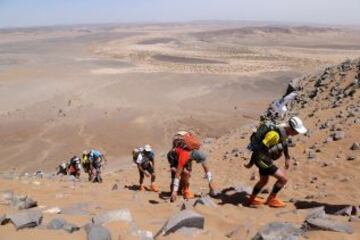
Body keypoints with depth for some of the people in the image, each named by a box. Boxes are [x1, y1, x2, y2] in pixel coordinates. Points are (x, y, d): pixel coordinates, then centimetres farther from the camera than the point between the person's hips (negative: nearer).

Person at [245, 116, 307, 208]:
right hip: (262, 159, -10)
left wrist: (287, 158, 25)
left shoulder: (284, 130, -2)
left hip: (265, 158, 10)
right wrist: (251, 163, -20)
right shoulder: (275, 134, -31)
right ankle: (271, 199, 11)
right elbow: (259, 148, -28)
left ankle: (251, 199, 45)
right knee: (283, 178, -7)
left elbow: (284, 143, 20)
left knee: (264, 180, 27)